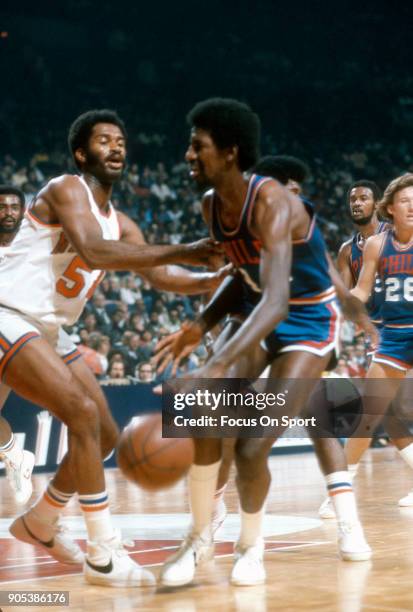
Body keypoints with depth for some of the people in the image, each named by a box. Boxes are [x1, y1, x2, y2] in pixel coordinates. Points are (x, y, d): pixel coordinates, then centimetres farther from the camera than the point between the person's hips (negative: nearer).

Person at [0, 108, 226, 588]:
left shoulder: (119, 223, 13)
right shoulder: (66, 189, -13)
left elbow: (158, 273, 1)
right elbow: (93, 250, -32)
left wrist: (212, 281, -17)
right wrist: (181, 252, -38)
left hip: (49, 330, 10)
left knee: (105, 435, 11)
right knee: (83, 414, -22)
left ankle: (39, 523, 30)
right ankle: (103, 557, -19)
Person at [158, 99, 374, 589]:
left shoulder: (271, 203, -31)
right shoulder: (211, 206, -6)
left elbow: (276, 302, -44)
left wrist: (216, 367, -54)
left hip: (308, 323, -6)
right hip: (259, 316, 6)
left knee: (251, 449, -17)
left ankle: (250, 545, 11)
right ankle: (200, 537, 2)